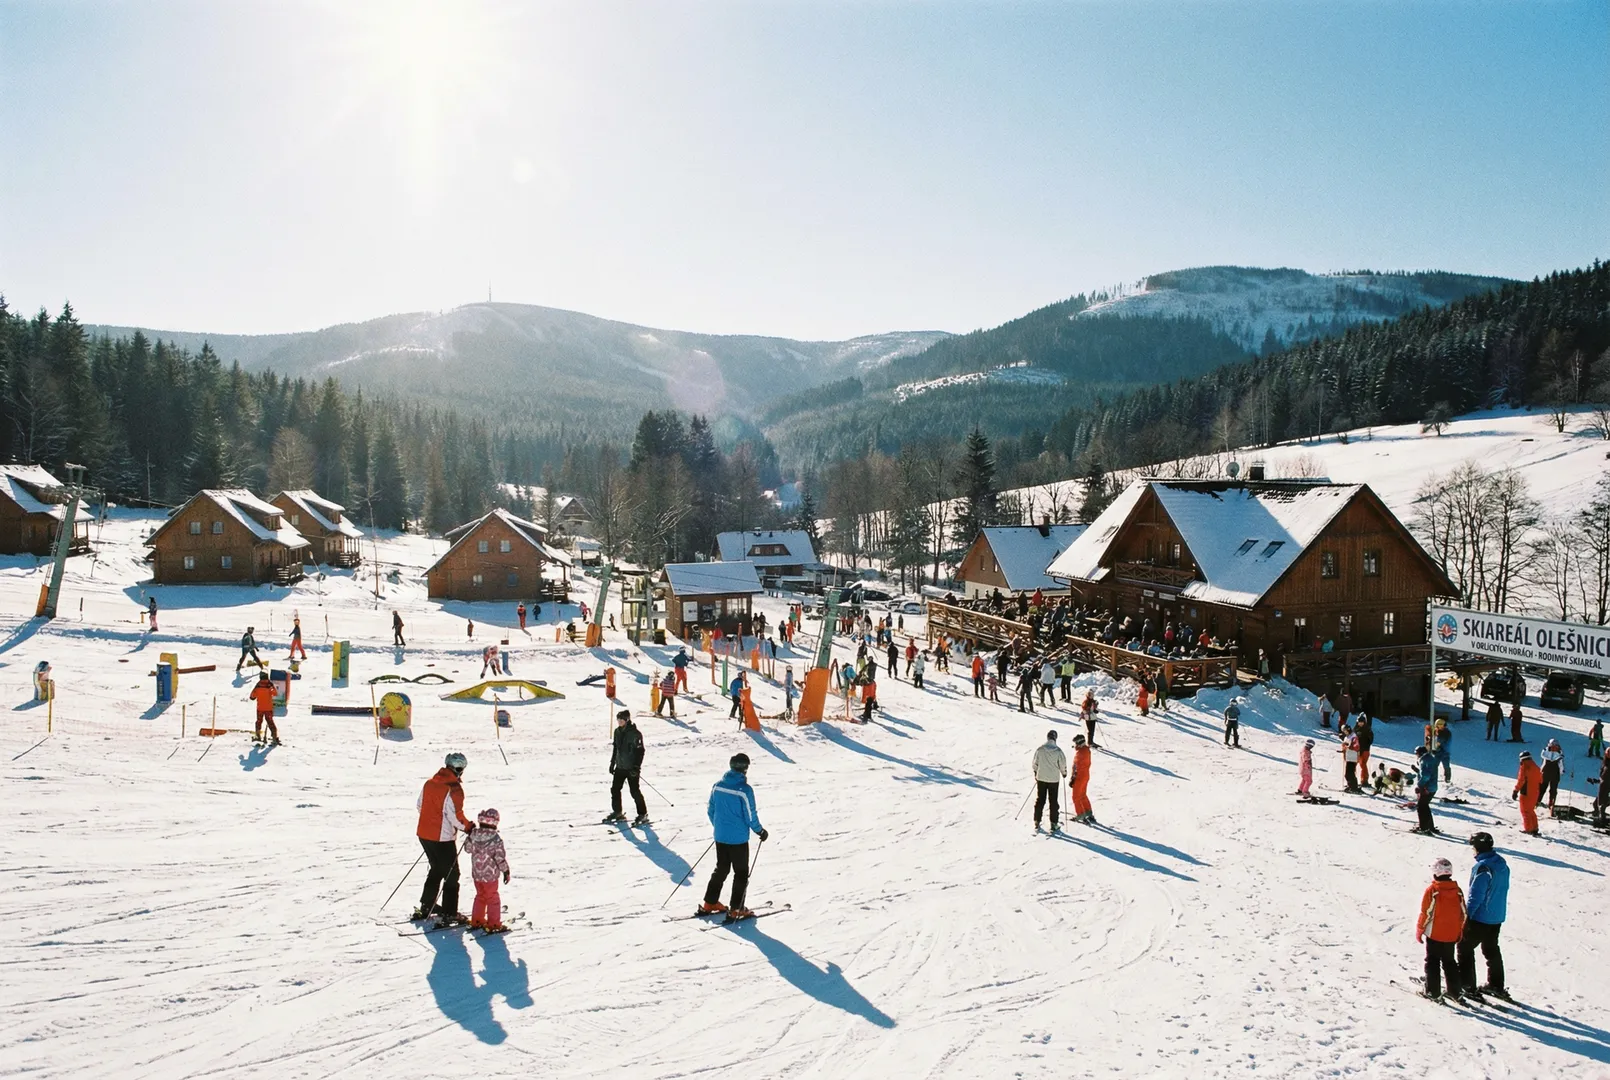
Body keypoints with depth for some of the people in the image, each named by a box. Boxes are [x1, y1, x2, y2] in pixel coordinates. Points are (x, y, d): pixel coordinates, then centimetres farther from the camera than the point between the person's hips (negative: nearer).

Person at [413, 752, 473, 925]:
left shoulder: (429, 783, 4)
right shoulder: (454, 789, -20)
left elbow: (420, 806, 14)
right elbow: (455, 816, -22)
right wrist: (469, 827, -7)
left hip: (424, 834, 8)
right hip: (443, 838, -8)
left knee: (436, 870, 25)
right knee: (451, 875, 5)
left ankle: (426, 906, 33)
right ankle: (448, 914, 6)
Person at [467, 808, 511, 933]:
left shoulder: (474, 835, -9)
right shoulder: (496, 839, -21)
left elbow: (468, 848, 8)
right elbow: (500, 857, -16)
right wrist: (506, 871, -3)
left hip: (476, 874, 5)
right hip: (490, 875, -5)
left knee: (480, 896, 23)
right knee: (492, 898, 8)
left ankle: (477, 920, 32)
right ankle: (493, 924, 12)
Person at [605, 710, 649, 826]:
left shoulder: (635, 733, -16)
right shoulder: (618, 731, 6)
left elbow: (640, 750, -17)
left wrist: (636, 767, -20)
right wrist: (612, 763, 17)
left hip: (632, 768, -7)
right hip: (620, 766, 7)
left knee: (635, 791, -4)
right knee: (615, 789, 11)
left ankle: (643, 815, 7)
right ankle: (617, 813, 26)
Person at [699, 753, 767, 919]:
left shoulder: (717, 786, -2)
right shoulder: (744, 790, -20)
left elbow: (710, 811, 7)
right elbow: (750, 816, -14)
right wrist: (760, 831, 2)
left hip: (720, 836, 6)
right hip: (738, 838, -6)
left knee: (721, 869, 21)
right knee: (741, 873, 9)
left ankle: (709, 903, 25)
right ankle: (736, 909, 10)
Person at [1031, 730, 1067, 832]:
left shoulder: (1040, 750, -8)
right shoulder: (1058, 751, -13)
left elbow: (1034, 764, 1)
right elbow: (1063, 764, -8)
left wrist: (1035, 773, 19)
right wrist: (1064, 773, 12)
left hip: (1041, 779, 2)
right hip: (1054, 779, -2)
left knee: (1039, 800, 11)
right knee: (1053, 801, 8)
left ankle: (1037, 823, 14)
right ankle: (1054, 824, 11)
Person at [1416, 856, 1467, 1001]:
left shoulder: (1431, 890, -17)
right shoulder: (1457, 891, -2)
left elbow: (1425, 913, -14)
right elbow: (1463, 913, 5)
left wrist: (1419, 931, -2)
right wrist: (1459, 932, 19)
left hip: (1434, 934, -4)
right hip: (1451, 935, 4)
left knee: (1432, 962, 7)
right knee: (1449, 962, 18)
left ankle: (1433, 991, 8)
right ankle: (1456, 991, 18)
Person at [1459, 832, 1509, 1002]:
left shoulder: (1483, 867, -24)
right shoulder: (1502, 864, 3)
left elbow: (1476, 894, -22)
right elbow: (1503, 889, 14)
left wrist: (1468, 914, -12)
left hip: (1480, 918, -9)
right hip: (1497, 917, 9)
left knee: (1465, 948, 2)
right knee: (1491, 950, 22)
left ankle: (1467, 986, 4)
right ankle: (1496, 985, 32)